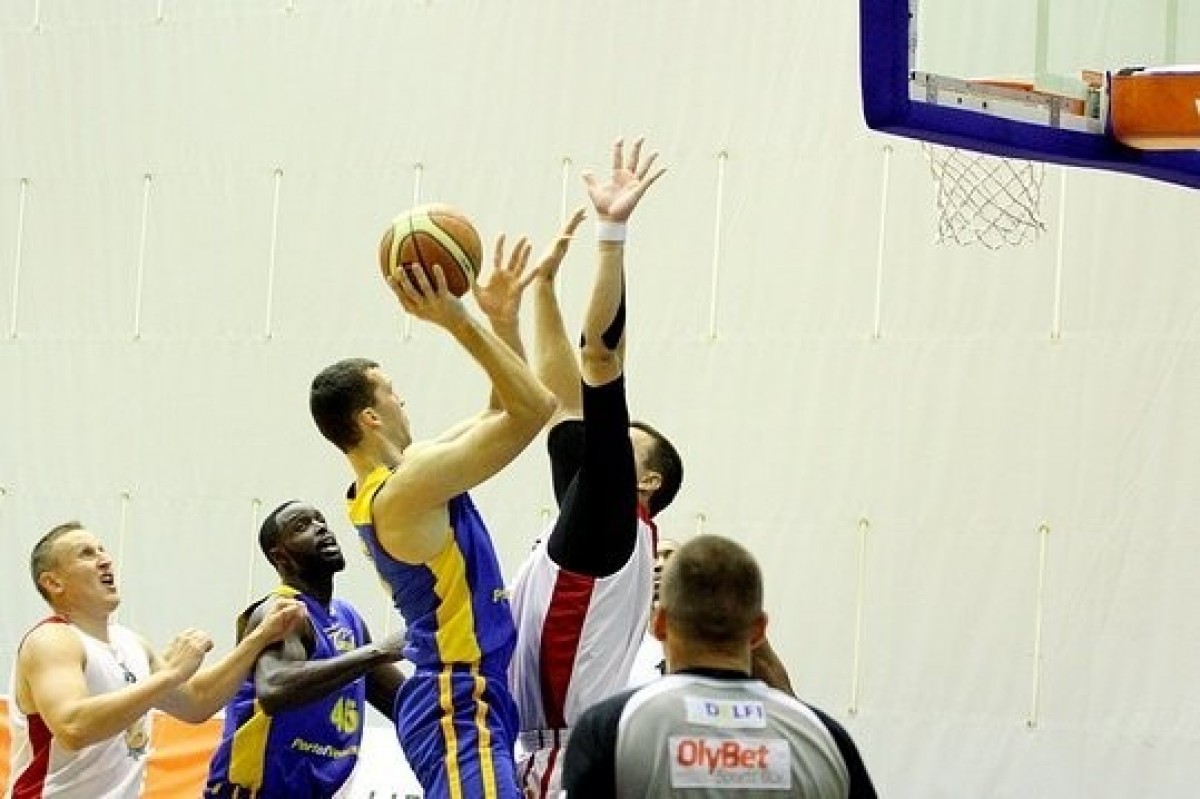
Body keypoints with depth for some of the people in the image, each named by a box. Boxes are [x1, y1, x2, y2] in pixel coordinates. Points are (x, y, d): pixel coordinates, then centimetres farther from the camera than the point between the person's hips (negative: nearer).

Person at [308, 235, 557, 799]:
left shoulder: (401, 474, 12)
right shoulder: (408, 487, -17)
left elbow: (503, 411, 22)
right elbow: (534, 407, -20)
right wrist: (457, 321, -18)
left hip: (459, 698, 11)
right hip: (460, 708, -11)